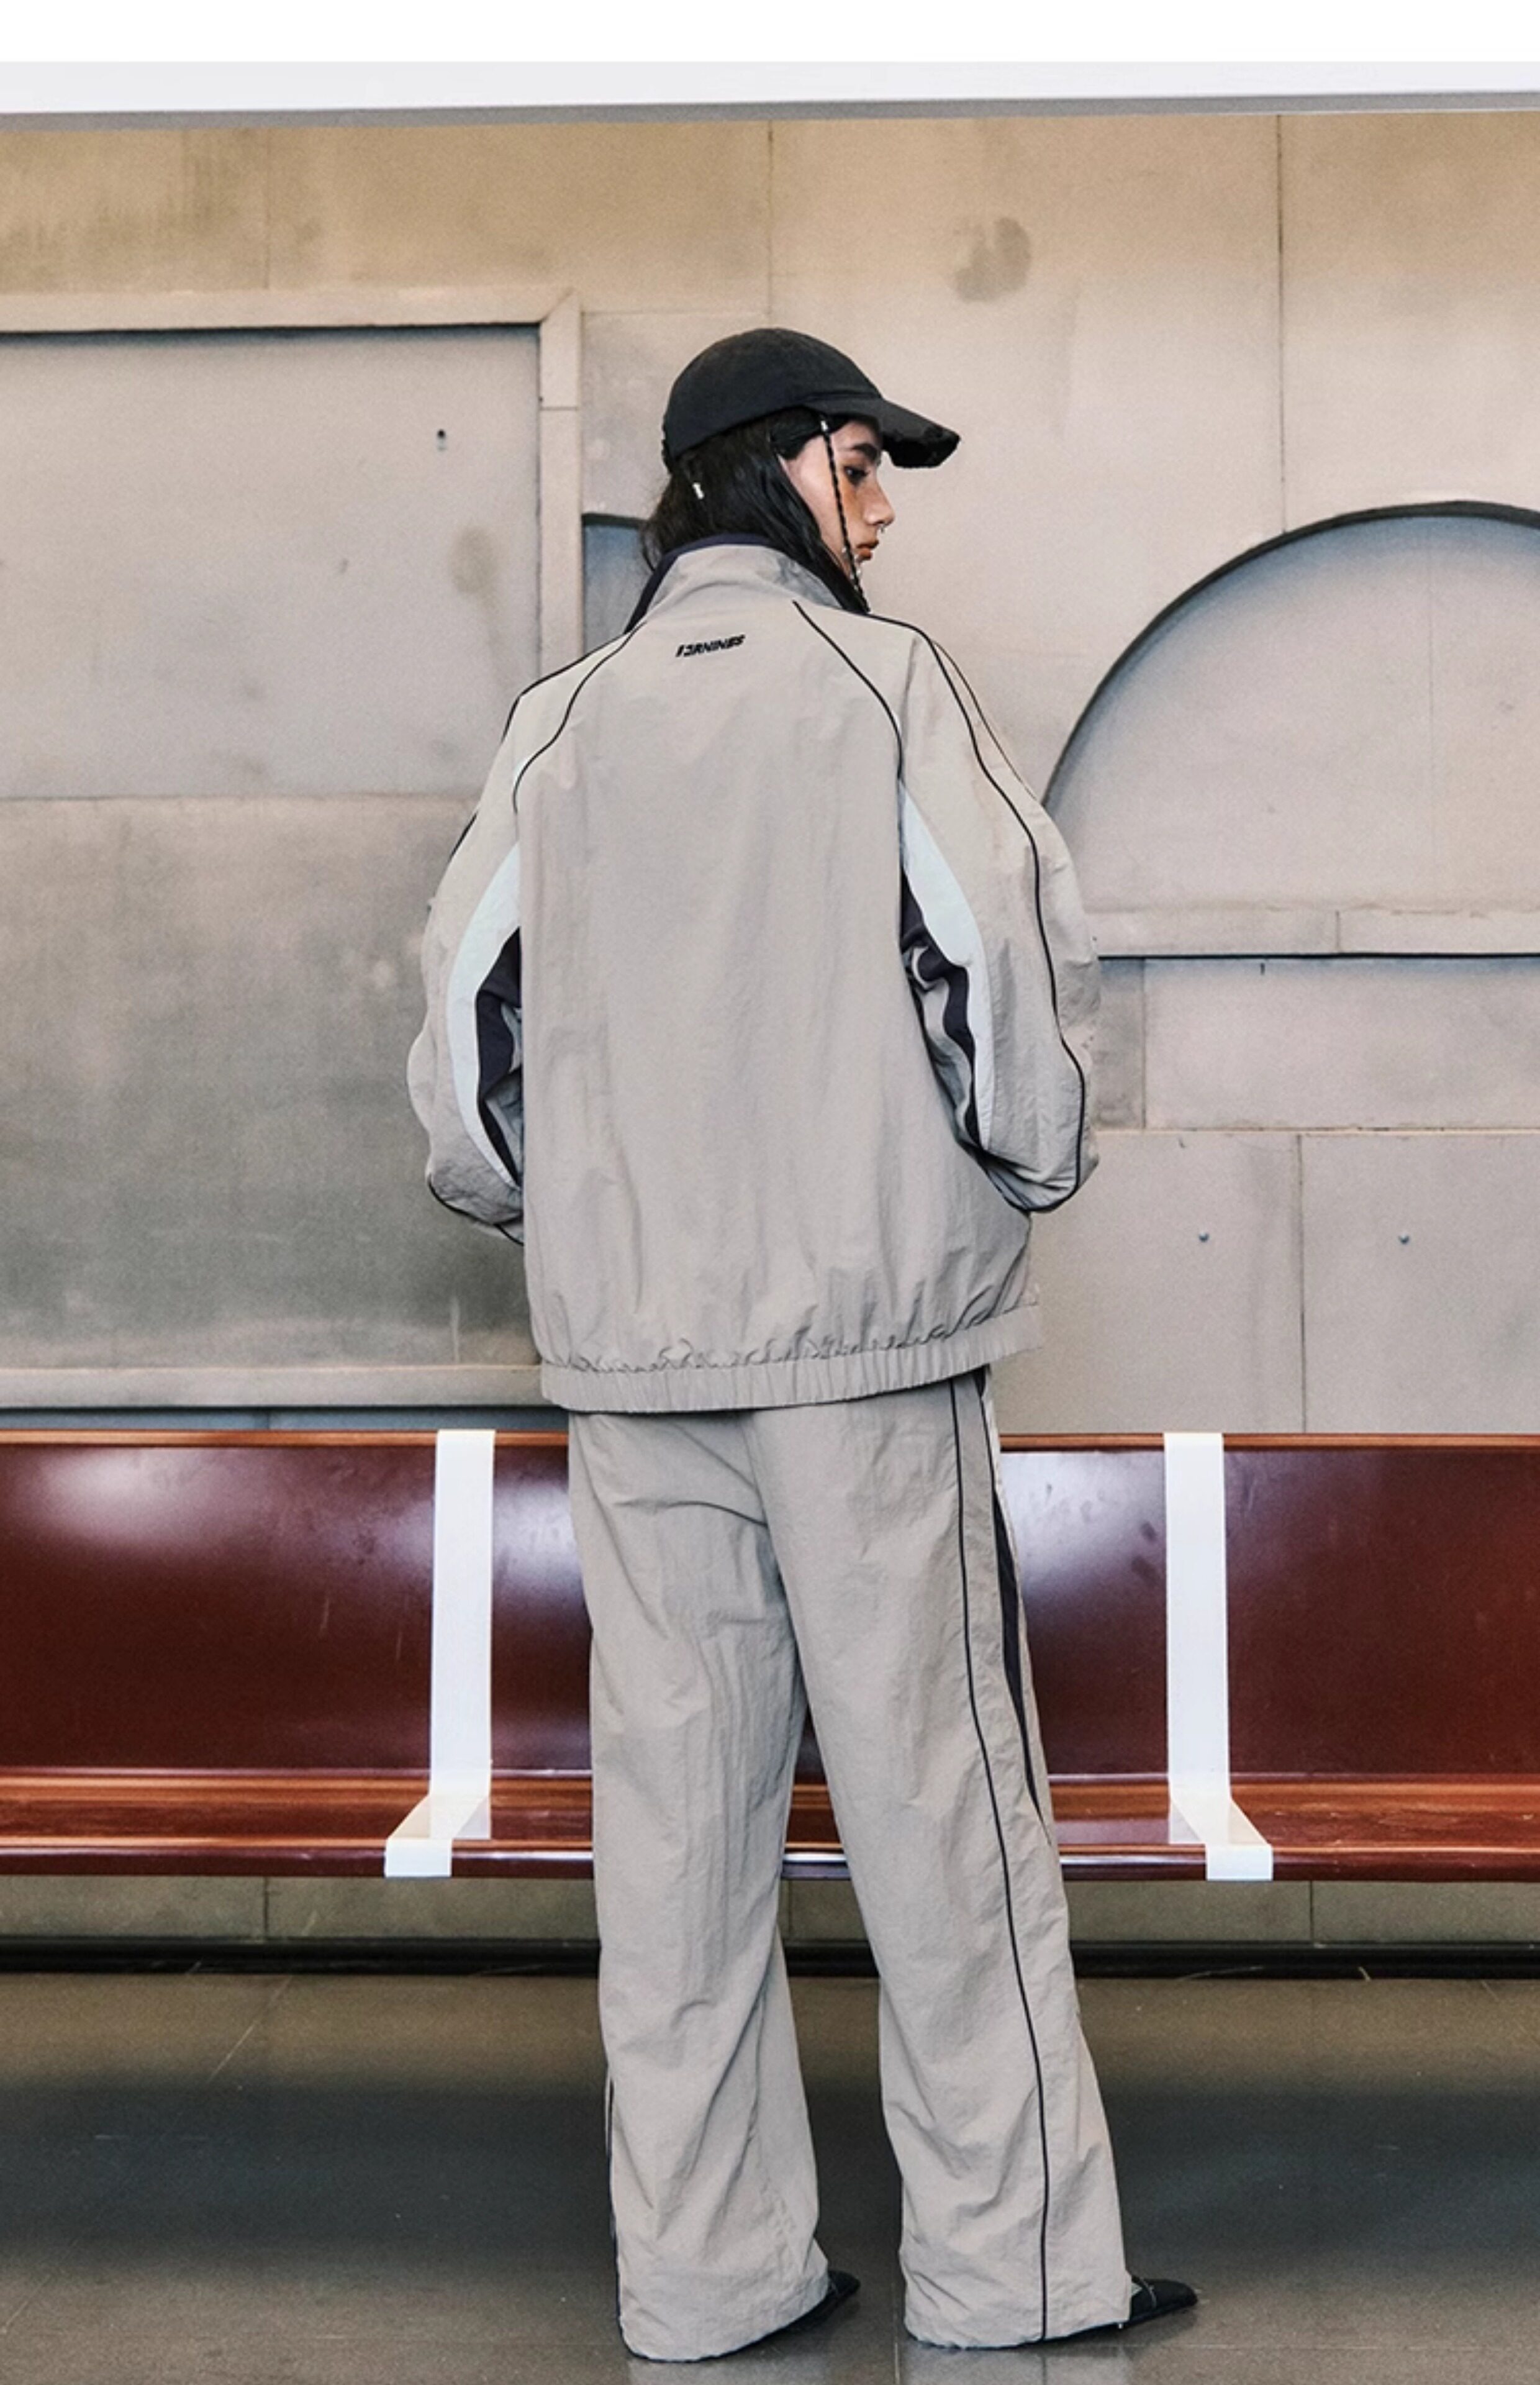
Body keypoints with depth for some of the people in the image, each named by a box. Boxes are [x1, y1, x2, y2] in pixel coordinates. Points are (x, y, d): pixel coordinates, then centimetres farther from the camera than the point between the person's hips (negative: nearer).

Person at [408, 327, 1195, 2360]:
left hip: (627, 1353, 4)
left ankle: (703, 2271, 15)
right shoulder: (885, 687, -2)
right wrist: (1035, 1165, 9)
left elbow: (468, 1011, 8)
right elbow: (1006, 965, -8)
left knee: (680, 1808, 8)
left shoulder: (564, 725, 10)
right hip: (868, 1330, -4)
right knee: (936, 1798, 3)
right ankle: (1012, 2265, 11)